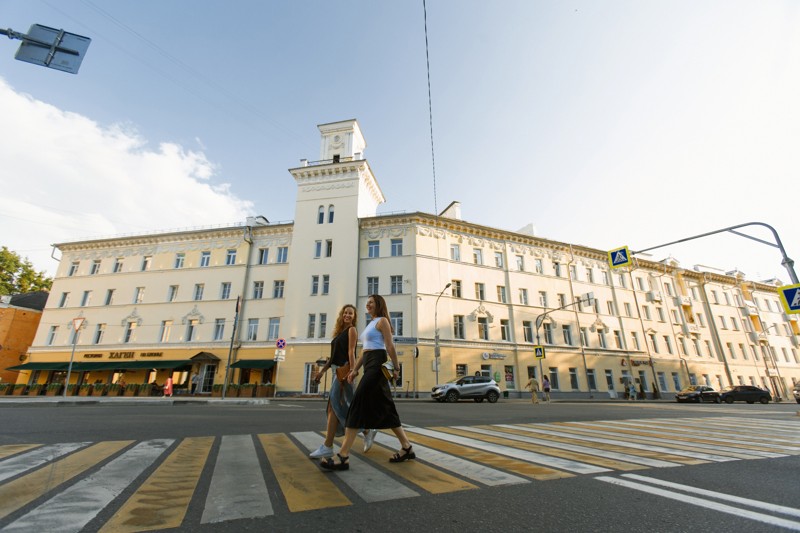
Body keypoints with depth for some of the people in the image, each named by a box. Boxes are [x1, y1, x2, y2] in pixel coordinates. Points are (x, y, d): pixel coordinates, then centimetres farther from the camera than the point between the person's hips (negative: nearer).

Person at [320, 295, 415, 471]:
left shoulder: (382, 321, -2)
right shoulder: (370, 324, 24)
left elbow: (390, 347, -9)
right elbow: (364, 350, 20)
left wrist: (396, 368, -11)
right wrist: (354, 370, 12)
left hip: (377, 365, -10)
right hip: (369, 366, 10)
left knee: (358, 405, -13)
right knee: (384, 408, 9)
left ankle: (343, 456, -11)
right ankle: (406, 447, 18)